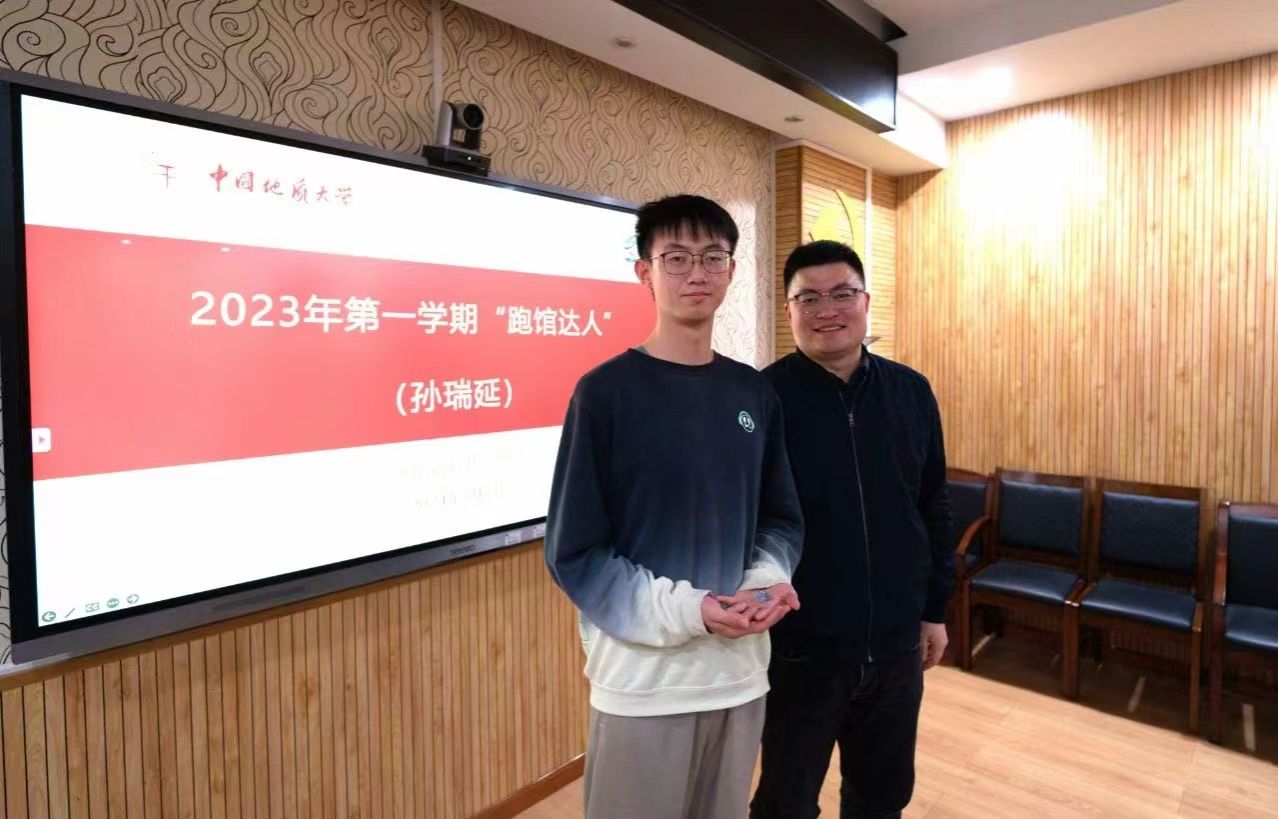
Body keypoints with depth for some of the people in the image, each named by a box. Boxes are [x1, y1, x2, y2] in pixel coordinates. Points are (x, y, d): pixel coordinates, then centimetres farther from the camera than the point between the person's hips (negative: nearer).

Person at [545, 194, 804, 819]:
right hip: (643, 681, -4)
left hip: (741, 672, 5)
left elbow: (782, 519, 9)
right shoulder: (607, 391, -12)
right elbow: (574, 552, -13)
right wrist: (685, 610, -20)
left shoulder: (755, 394, 3)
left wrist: (768, 579, -11)